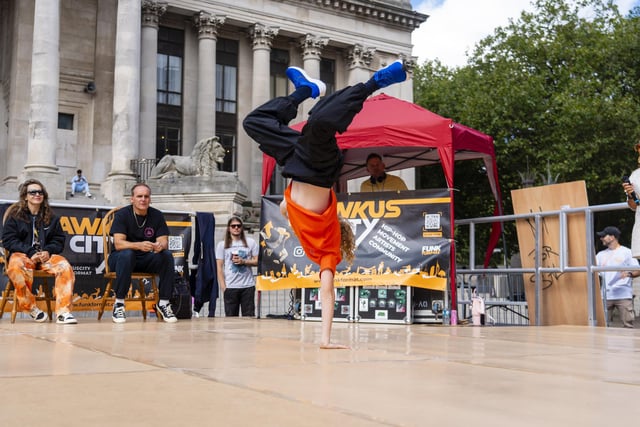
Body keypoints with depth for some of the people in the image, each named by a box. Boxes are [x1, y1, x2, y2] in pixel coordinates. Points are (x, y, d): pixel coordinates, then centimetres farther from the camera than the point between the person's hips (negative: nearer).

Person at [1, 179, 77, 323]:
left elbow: (59, 240, 13)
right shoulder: (15, 215, 7)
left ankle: (62, 312, -31)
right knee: (15, 268, -39)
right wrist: (30, 252, -14)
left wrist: (48, 251, -10)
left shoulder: (51, 217, 15)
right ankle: (31, 307, -21)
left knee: (65, 267, -30)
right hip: (22, 254, -2)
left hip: (46, 255, 2)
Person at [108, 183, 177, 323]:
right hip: (120, 258, -3)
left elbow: (164, 241, -7)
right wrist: (139, 245, -40)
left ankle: (163, 303, -16)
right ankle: (119, 304, -27)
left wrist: (160, 246, -33)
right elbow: (118, 243, -21)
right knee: (126, 254, -37)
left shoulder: (157, 216, 0)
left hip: (146, 259, 3)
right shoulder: (122, 214, -10)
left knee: (167, 256, -24)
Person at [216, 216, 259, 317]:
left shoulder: (251, 242, 10)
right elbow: (219, 267, 3)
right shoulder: (222, 245, 7)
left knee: (249, 315, 1)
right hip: (230, 287, -1)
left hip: (248, 286, 1)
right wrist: (223, 286, -5)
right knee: (231, 316, 1)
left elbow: (257, 261, 7)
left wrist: (243, 261, -10)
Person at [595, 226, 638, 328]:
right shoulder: (601, 254, 16)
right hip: (605, 295, 4)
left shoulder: (627, 252, 2)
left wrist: (629, 274, -21)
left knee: (628, 324, -4)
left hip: (624, 295, -4)